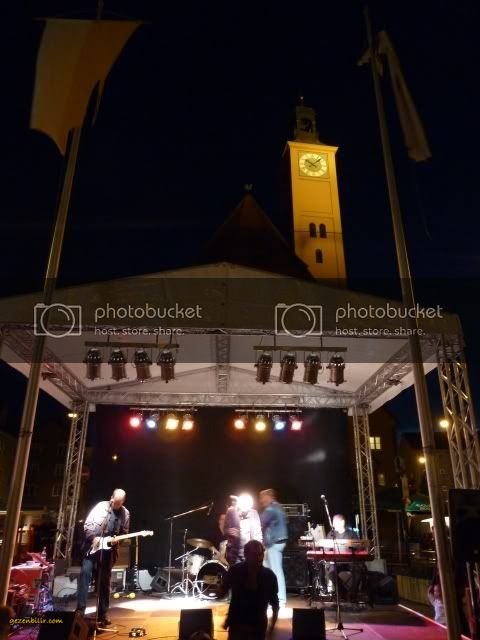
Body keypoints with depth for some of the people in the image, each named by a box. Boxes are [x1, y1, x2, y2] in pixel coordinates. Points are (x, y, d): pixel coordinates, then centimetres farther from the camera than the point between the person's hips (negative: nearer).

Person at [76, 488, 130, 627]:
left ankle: (102, 614, 19)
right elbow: (87, 524, -7)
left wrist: (117, 539, -11)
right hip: (92, 545, -2)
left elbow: (124, 533, 9)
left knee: (104, 581, 8)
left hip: (108, 550, 2)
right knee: (85, 573, -14)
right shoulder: (101, 506, -6)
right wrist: (93, 537, -20)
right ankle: (80, 609, -6)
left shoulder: (125, 514, 2)